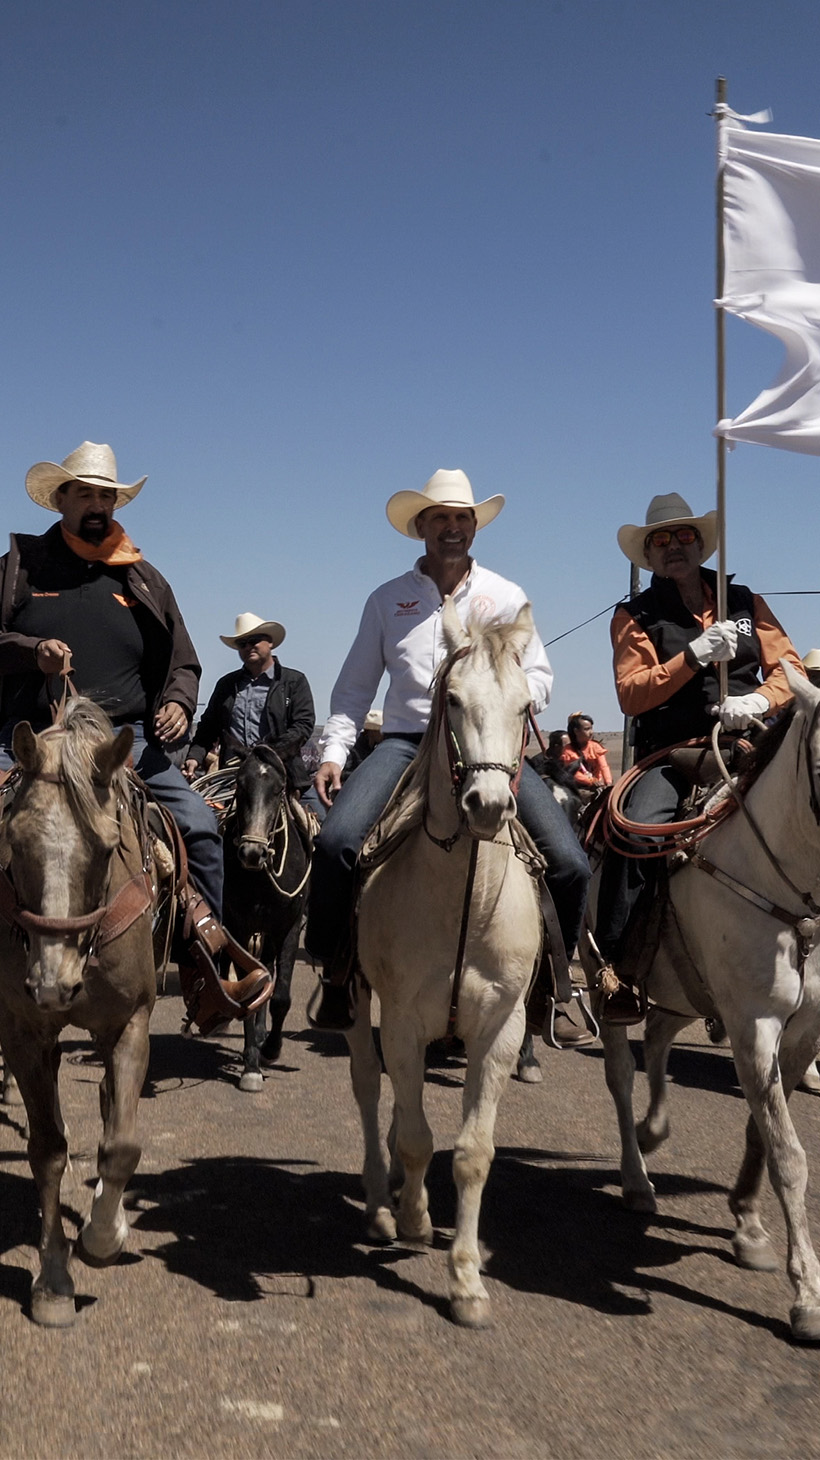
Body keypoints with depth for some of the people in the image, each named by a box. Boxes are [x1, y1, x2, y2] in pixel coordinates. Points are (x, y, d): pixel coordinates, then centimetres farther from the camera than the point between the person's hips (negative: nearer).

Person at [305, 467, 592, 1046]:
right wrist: (334, 752, 0)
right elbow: (355, 686, 14)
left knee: (570, 863, -13)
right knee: (337, 840, -26)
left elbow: (539, 673, 10)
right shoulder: (388, 599, 13)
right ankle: (335, 976, -5)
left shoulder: (505, 597, 13)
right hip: (407, 740, 0)